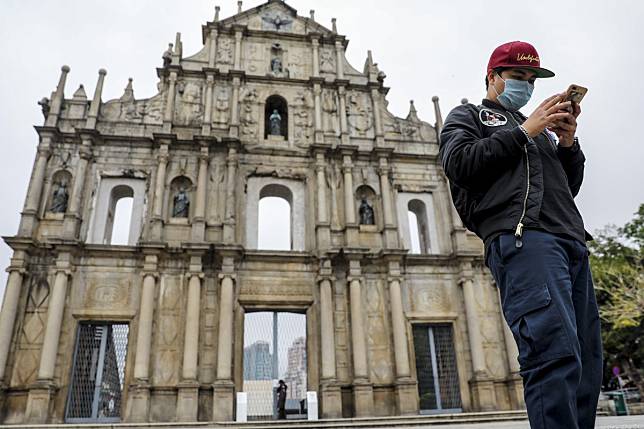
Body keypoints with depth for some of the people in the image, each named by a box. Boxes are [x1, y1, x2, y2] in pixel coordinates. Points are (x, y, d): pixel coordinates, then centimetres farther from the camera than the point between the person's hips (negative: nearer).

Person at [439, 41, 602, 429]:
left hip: (572, 241, 8)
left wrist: (569, 144, 11)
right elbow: (459, 164, -4)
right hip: (522, 236, -7)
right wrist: (523, 131, -2)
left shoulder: (540, 129, 35)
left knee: (586, 360, 2)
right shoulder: (469, 116, 17)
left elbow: (569, 187, 29)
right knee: (555, 350, -23)